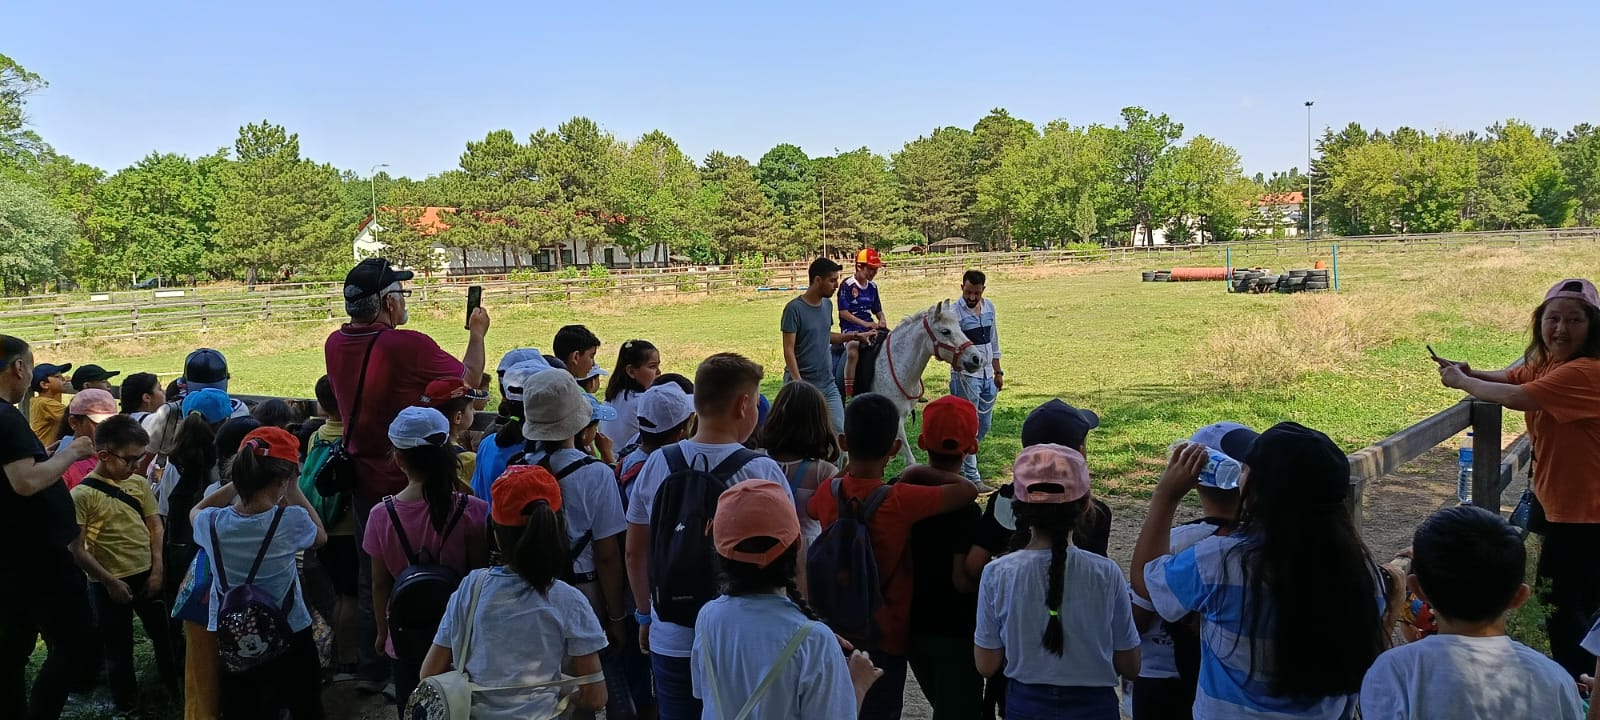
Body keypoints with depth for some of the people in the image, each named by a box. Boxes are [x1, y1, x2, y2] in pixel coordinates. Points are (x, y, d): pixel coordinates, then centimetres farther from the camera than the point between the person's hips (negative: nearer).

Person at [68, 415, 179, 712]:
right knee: (119, 649, 10)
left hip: (146, 576, 4)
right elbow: (77, 549, -14)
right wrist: (110, 582, -14)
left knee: (165, 637, 16)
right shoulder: (81, 495, -15)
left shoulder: (139, 484, -1)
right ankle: (127, 705, 28)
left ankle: (177, 691, 35)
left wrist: (157, 570, -1)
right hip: (109, 584, -4)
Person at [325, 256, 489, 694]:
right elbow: (468, 377, -7)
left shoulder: (335, 344, -2)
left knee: (371, 576, 17)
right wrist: (477, 333, 9)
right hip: (408, 480, -6)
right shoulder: (407, 346, -22)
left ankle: (371, 670, 28)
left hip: (363, 477, 6)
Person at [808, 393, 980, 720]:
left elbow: (811, 509, 15)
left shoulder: (829, 493, -10)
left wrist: (847, 471, 13)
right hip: (885, 638, -4)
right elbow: (969, 490, -17)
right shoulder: (901, 500, -24)